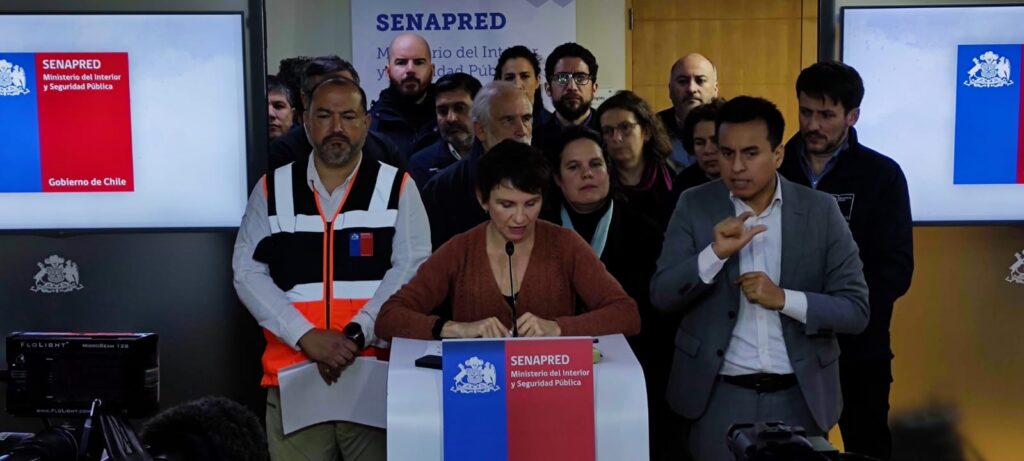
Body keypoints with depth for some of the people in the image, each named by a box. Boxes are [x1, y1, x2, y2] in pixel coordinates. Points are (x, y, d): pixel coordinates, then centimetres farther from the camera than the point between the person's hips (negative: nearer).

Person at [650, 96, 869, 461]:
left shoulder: (820, 210, -3)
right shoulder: (694, 206, -3)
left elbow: (856, 310, -4)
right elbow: (661, 297, -7)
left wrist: (784, 298, -19)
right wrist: (715, 253, -22)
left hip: (799, 396, 1)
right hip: (720, 396, 0)